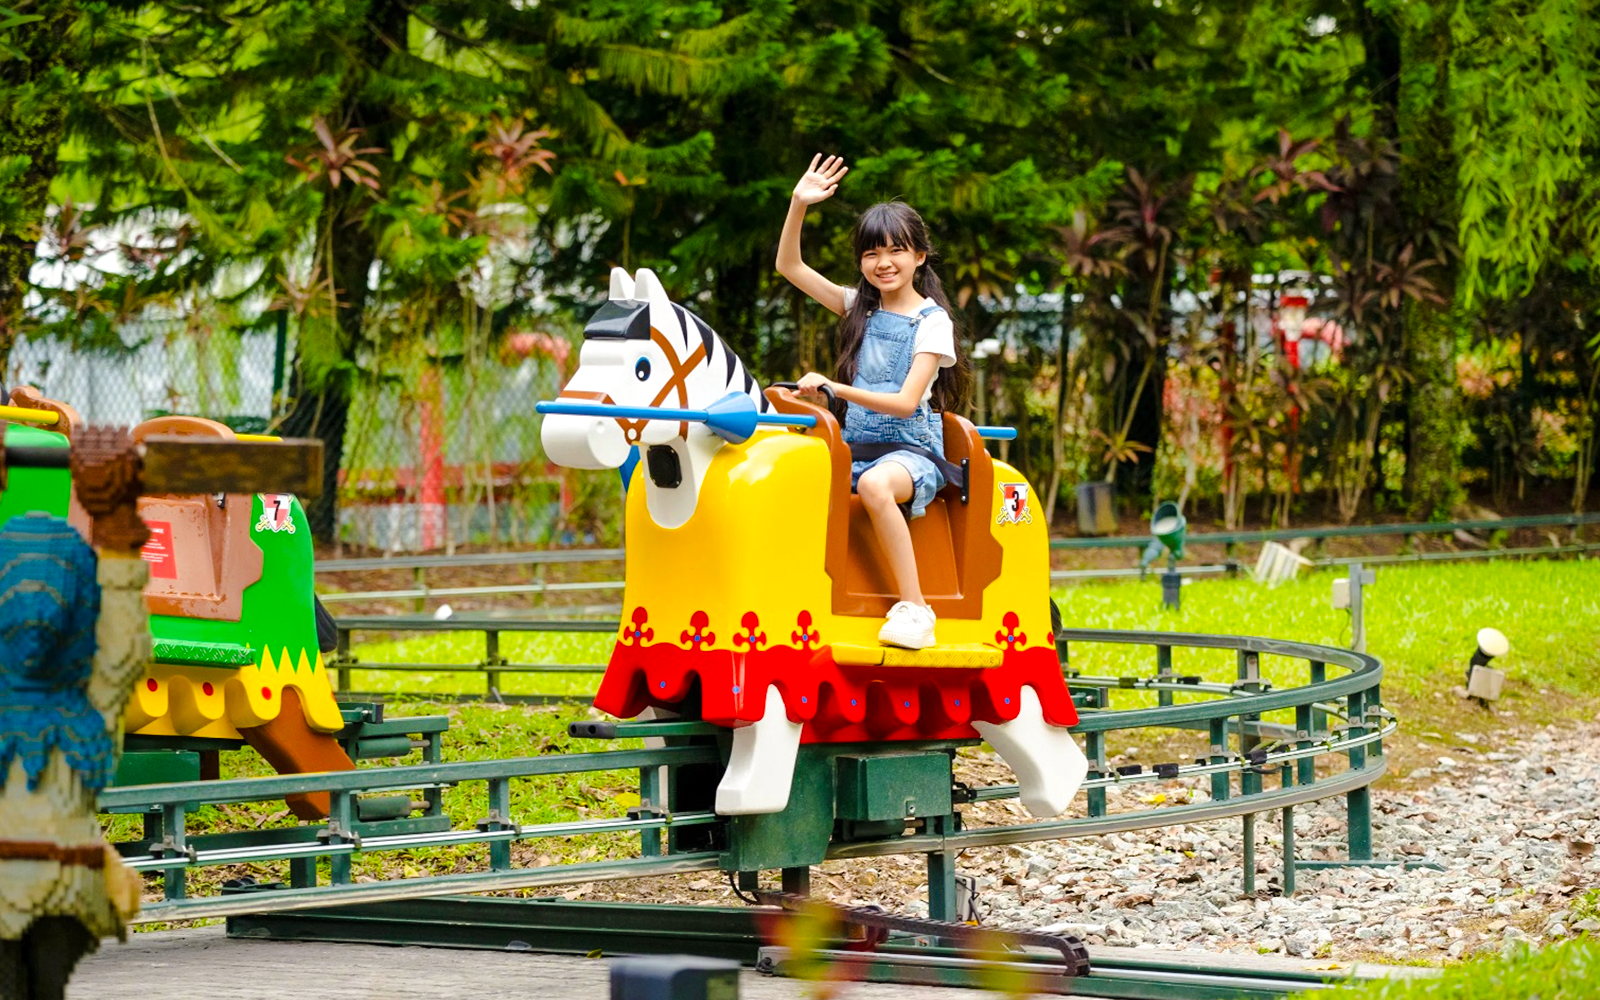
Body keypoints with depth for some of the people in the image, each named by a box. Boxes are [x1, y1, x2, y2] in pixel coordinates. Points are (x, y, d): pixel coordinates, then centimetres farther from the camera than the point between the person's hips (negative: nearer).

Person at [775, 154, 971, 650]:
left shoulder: (932, 322, -3)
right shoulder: (860, 308, 14)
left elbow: (905, 402, -13)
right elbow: (788, 265, 11)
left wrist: (834, 386, -22)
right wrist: (799, 205, -2)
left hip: (912, 449, -6)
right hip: (854, 447, 6)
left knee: (875, 484, -41)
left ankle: (914, 606, -37)